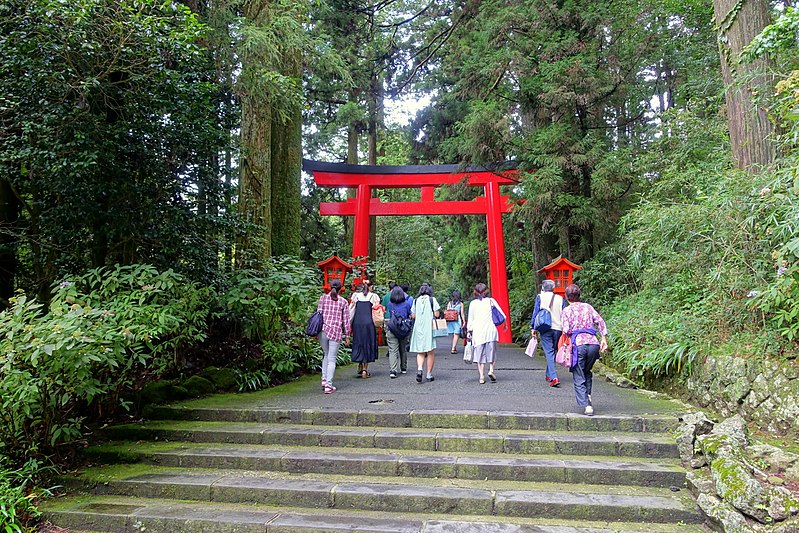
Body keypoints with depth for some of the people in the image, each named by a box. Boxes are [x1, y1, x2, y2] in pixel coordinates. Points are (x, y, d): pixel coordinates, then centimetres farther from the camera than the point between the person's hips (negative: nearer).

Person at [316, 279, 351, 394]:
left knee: (326, 355, 22)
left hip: (323, 330, 2)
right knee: (332, 359, 2)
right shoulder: (343, 301, 0)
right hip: (336, 332, -2)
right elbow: (346, 320, 3)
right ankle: (328, 386, 2)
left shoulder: (323, 298, 3)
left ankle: (324, 379, 15)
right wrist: (347, 334, 11)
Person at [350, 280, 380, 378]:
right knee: (368, 344, 6)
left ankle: (360, 368, 18)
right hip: (369, 323, -2)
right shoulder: (374, 296, 0)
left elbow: (351, 310, 4)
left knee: (358, 344, 14)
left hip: (357, 323, 2)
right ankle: (365, 369, 3)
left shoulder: (356, 295, 5)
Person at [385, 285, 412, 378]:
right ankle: (403, 368, 31)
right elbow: (411, 316, 6)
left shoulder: (389, 304, -2)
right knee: (403, 349, 18)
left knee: (393, 350, -4)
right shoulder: (407, 303, -2)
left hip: (391, 330, -1)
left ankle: (393, 370, -17)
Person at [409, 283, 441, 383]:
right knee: (430, 352, 6)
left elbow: (413, 316, 7)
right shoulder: (432, 300, -3)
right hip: (430, 328, -2)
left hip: (418, 328, 3)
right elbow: (436, 314, -6)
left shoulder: (416, 301, 6)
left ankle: (419, 369, -15)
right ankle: (429, 375, 8)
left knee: (420, 352, 9)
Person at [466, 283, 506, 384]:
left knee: (479, 353, 4)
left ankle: (481, 376, -2)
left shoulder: (473, 303, 5)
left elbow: (470, 319, 6)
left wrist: (469, 331, 13)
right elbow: (502, 314, 4)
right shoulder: (491, 301, 4)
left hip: (477, 330, 0)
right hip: (490, 329, 0)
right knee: (491, 350, 12)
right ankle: (491, 370, -6)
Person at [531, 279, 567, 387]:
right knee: (552, 351, 16)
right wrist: (564, 329, 14)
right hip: (558, 328, 3)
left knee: (549, 352, -5)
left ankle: (554, 377, -17)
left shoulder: (540, 297, 3)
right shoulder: (560, 299, 10)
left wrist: (533, 327, 3)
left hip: (545, 328, -3)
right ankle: (548, 375, 26)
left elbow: (535, 312, -1)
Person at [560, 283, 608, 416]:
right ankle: (588, 395, 16)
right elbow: (600, 321, 6)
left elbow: (566, 331, -5)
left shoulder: (566, 311, 5)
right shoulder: (587, 307, 15)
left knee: (579, 378, 2)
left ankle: (587, 405, -10)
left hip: (578, 345, -4)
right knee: (587, 372, 27)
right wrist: (604, 339, 6)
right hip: (593, 344, 4)